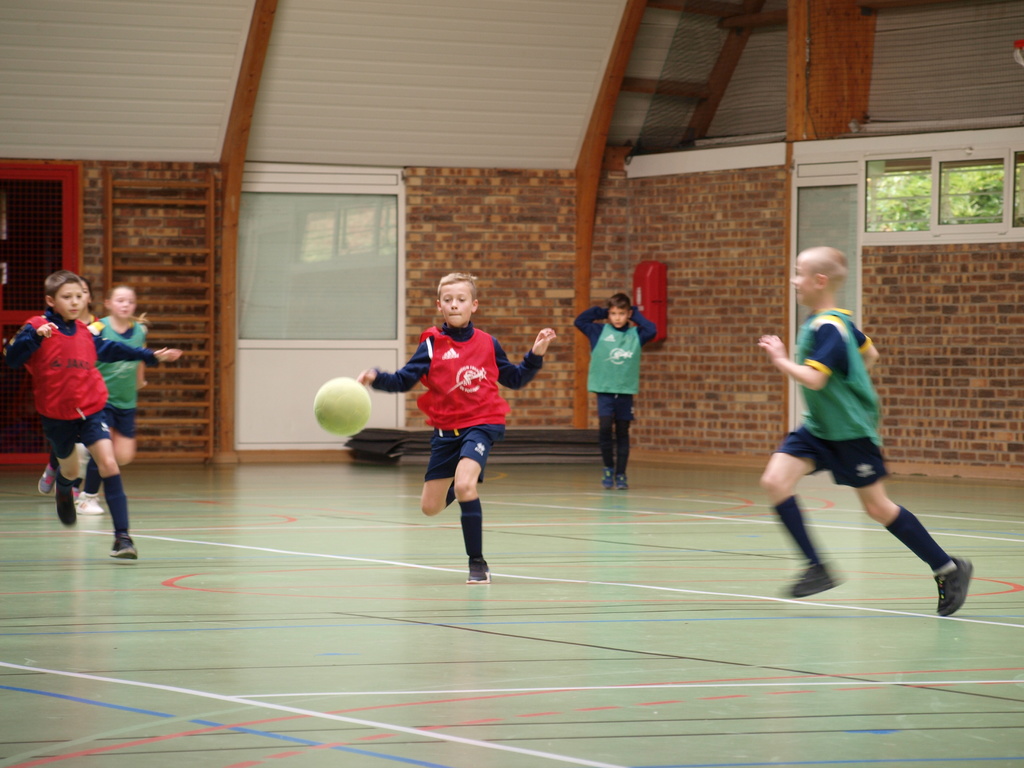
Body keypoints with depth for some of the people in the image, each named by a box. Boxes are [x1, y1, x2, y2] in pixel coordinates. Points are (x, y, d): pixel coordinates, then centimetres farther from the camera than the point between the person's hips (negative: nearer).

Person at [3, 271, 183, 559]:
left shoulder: (85, 332, 3)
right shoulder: (38, 327, -11)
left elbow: (111, 350, 20)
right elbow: (12, 357, -23)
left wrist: (151, 356, 22)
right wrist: (36, 335, -38)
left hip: (91, 408, 1)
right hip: (56, 414, -1)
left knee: (108, 463, -18)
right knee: (70, 470, 19)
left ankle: (122, 535, -18)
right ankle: (63, 490, 60)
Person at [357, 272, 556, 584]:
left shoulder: (487, 344, 1)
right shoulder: (432, 345, -2)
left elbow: (514, 379, 14)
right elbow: (403, 380, -7)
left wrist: (536, 354, 0)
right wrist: (376, 378, -26)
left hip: (481, 424, -2)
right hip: (446, 430, 2)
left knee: (464, 484, -29)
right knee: (430, 507, 8)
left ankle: (478, 563, -19)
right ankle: (463, 484, 46)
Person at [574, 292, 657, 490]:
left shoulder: (635, 334, 4)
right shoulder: (599, 331, 3)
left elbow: (652, 330, -9)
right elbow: (580, 321, 1)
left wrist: (636, 315, 0)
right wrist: (600, 312, 3)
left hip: (626, 391, 1)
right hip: (604, 390, -1)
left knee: (622, 432, 6)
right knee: (604, 427, -16)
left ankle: (620, 474, 15)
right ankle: (608, 467, 3)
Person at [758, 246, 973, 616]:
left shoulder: (828, 328, -21)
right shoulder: (837, 321, 8)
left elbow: (813, 378, -30)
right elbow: (870, 354, 21)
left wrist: (780, 359, -17)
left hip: (851, 430, -9)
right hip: (818, 428, 9)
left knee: (877, 508, 0)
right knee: (775, 481, -7)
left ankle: (948, 568, 14)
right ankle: (816, 568, -4)